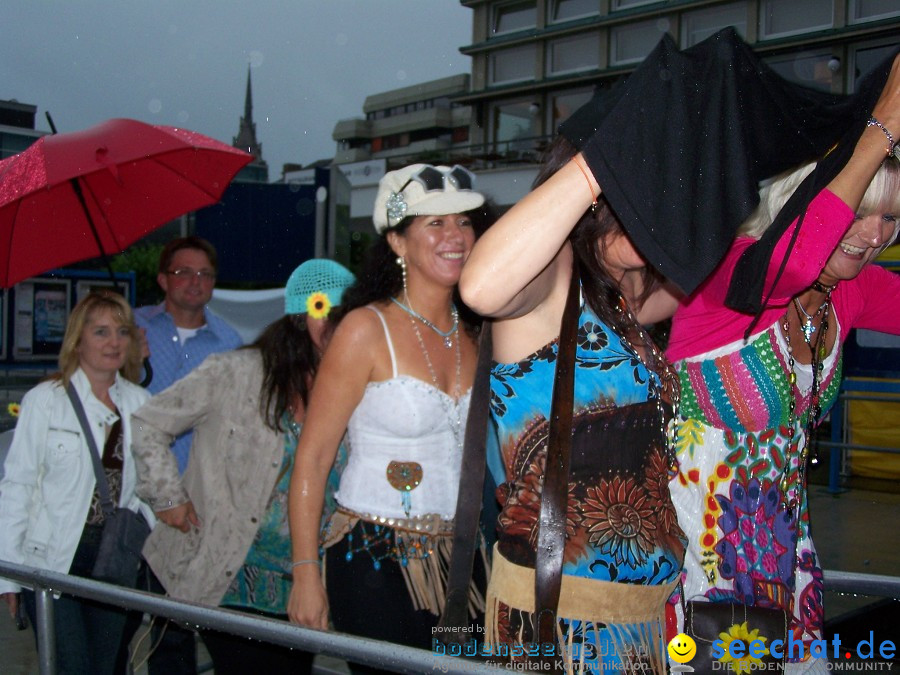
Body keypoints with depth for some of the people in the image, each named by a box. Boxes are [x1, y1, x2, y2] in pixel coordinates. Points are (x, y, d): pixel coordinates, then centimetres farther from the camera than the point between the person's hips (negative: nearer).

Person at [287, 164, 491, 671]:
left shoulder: (472, 336, 8)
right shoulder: (368, 329, -9)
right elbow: (312, 459, -9)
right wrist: (306, 576, -11)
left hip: (456, 559, 5)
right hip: (376, 562, -5)